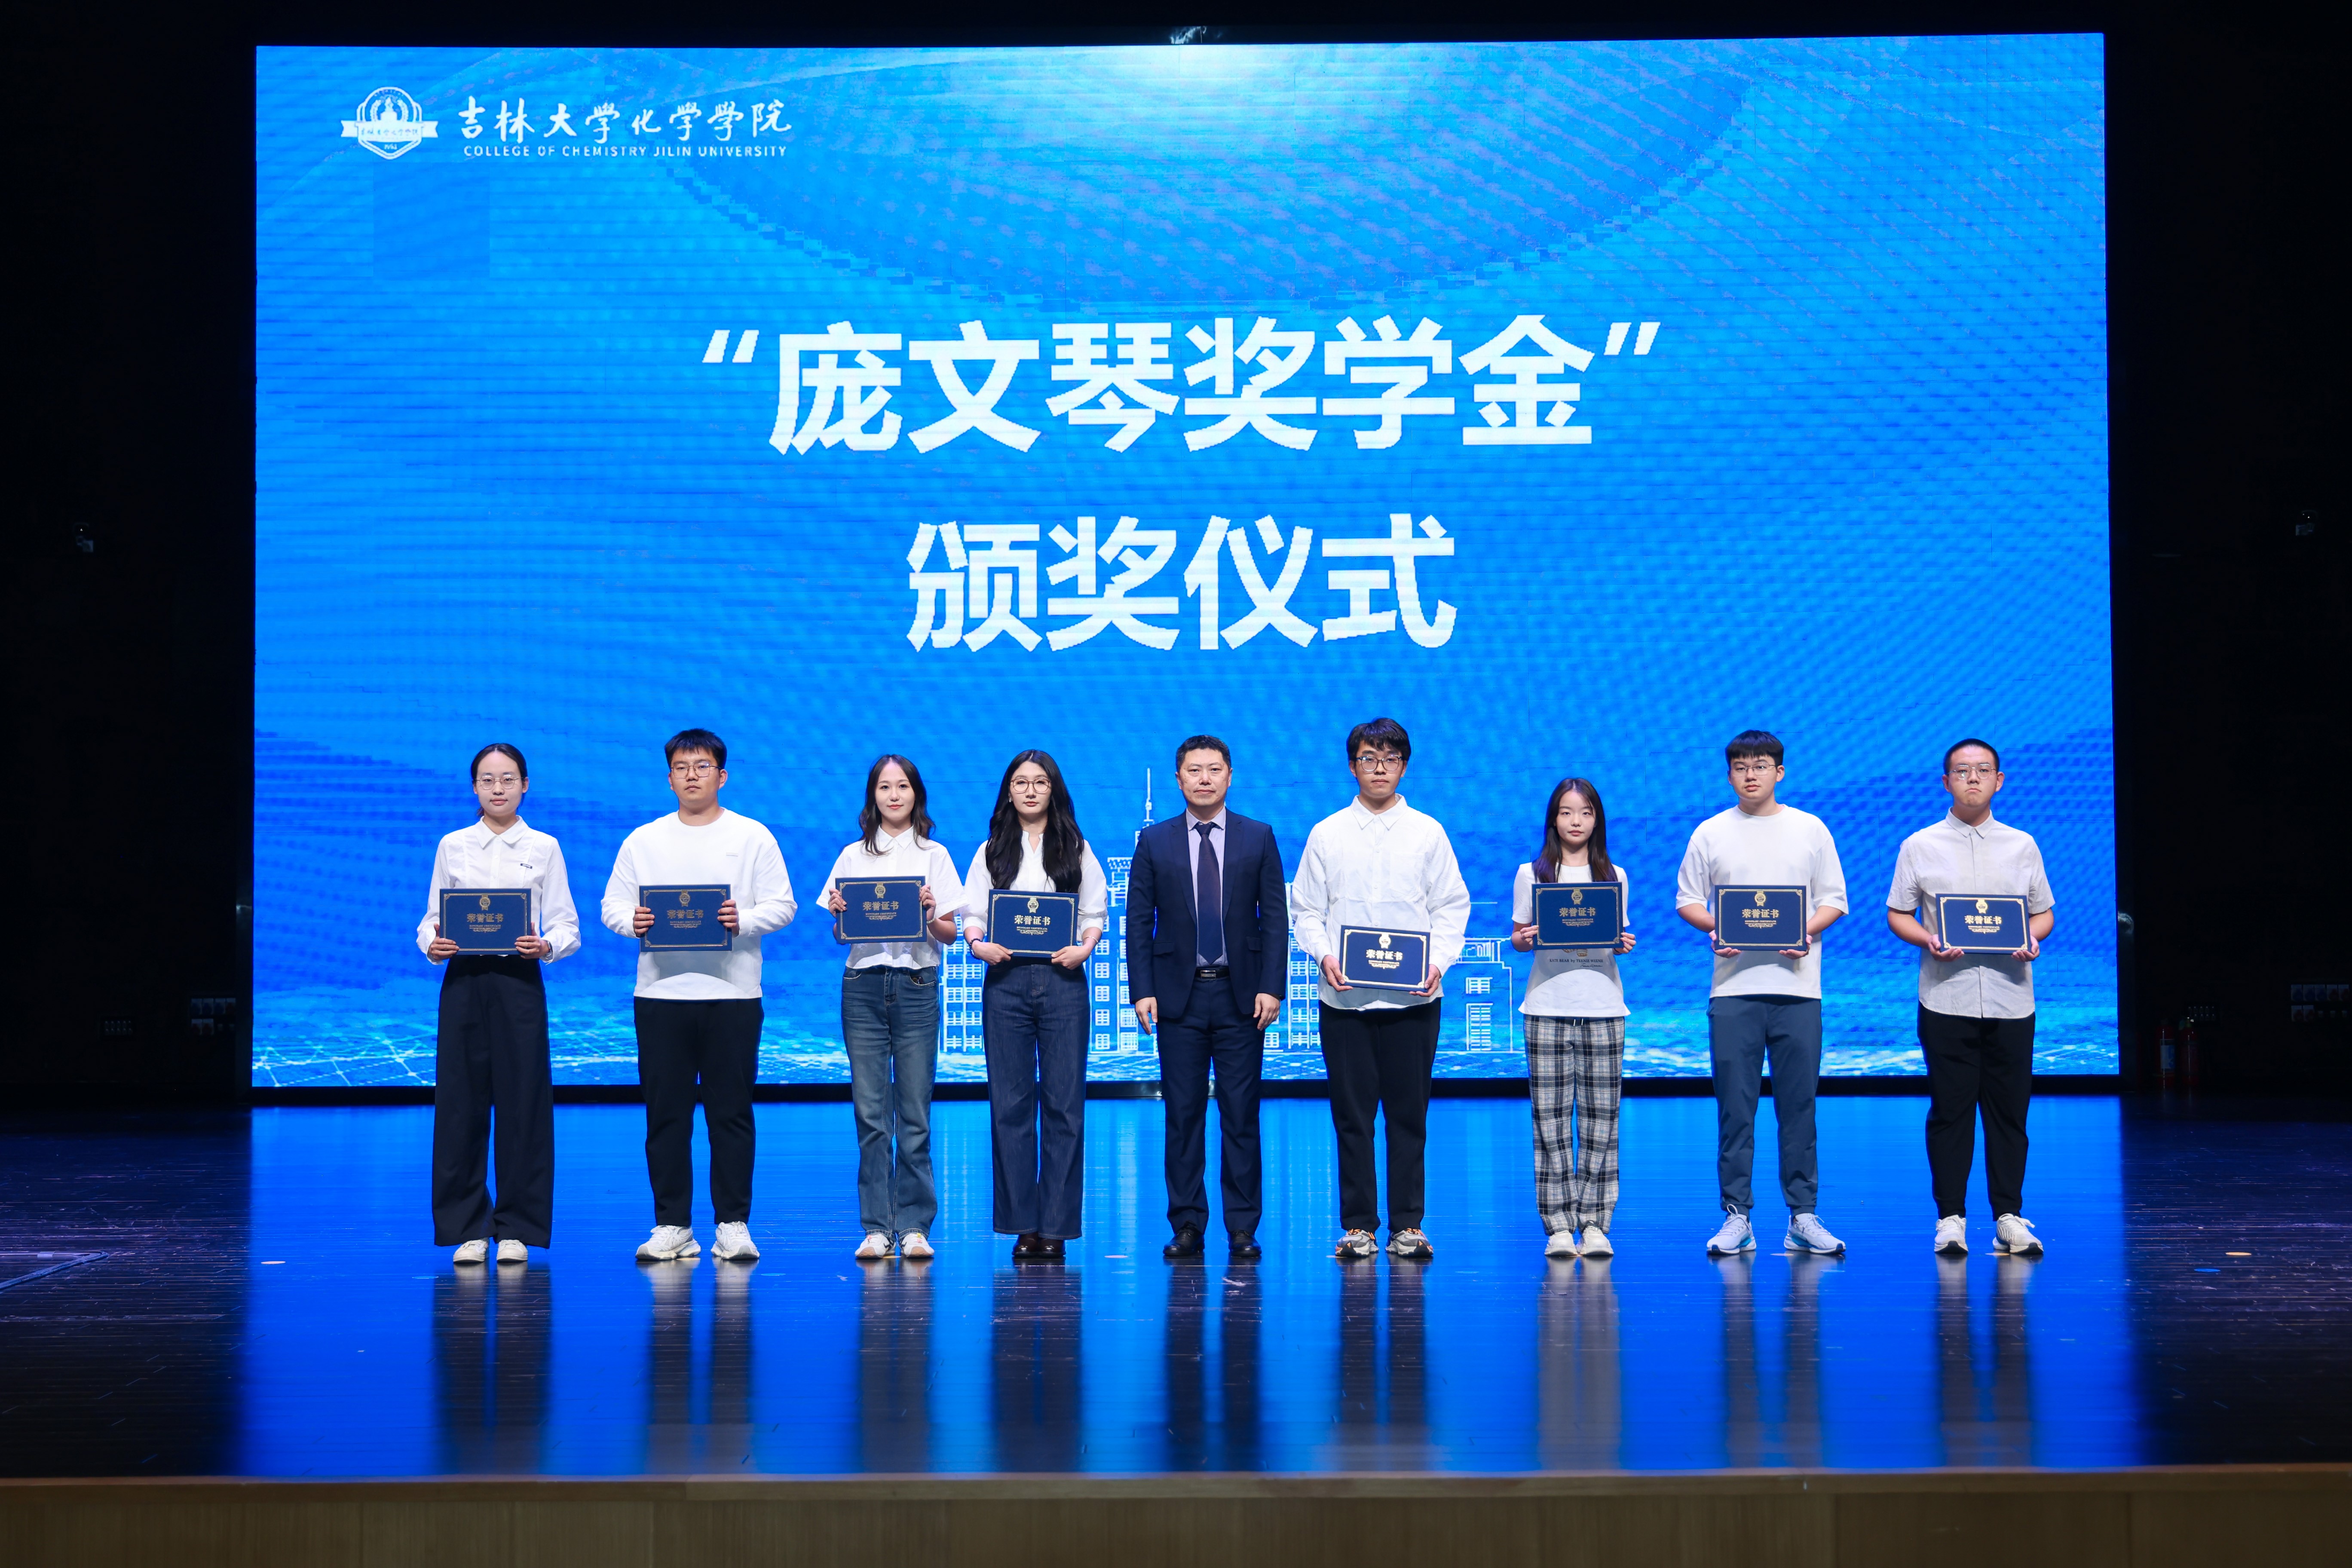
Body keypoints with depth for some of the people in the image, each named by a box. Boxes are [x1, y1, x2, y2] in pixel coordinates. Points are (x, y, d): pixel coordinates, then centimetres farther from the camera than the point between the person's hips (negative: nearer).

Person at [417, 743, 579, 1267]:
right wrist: (432, 945, -13)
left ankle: (516, 1228, 9)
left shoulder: (544, 848, 5)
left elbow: (567, 926, 2)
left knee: (521, 1102, 0)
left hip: (519, 982, -1)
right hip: (463, 982, 1)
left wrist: (545, 946, -18)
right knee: (461, 1103, 0)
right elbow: (431, 917, 8)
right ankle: (467, 1228, 10)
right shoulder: (452, 847, 9)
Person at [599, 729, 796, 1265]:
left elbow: (782, 906, 2)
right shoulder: (643, 841, 11)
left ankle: (733, 1224, 6)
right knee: (666, 1115, 3)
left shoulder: (753, 837, 6)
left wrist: (743, 920, -16)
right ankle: (672, 1226, 9)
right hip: (660, 994, 2)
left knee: (731, 1114, 0)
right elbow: (612, 905, 8)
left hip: (732, 995, -2)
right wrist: (633, 921, -13)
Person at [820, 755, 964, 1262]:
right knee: (870, 1111, -1)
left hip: (916, 986, -1)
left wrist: (930, 916, -15)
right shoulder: (853, 856, 12)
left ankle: (914, 1225, 4)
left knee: (914, 1113, -2)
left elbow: (950, 934, 5)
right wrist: (837, 913, -8)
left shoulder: (934, 856, 7)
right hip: (864, 986, 1)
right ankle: (877, 1227, 3)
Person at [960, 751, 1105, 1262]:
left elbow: (1096, 911, 9)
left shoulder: (1076, 849, 11)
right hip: (1006, 980, 1)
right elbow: (972, 911, 8)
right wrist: (977, 944, -11)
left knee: (1064, 1102, -4)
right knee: (1010, 1103, -1)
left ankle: (1055, 1227, 0)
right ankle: (1021, 1225, 4)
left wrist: (1084, 948, -10)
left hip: (1062, 979, -1)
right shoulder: (992, 851, 12)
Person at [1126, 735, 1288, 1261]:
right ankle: (1187, 1226, 8)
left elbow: (1275, 918, 2)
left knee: (1240, 1115, 1)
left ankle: (1243, 1228, 6)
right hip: (1180, 995, 0)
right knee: (1183, 1115, 2)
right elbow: (1139, 921, 4)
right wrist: (1142, 991, -5)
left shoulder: (1259, 838, 5)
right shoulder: (1154, 841, 5)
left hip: (1241, 996, 0)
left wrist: (1271, 987, -7)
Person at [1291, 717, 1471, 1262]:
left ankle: (1407, 1226, 9)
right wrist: (1324, 956, -10)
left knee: (1409, 1114, 2)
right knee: (1352, 1114, 2)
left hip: (1412, 997, 0)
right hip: (1344, 997, 0)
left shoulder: (1428, 833, 7)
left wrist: (1439, 962, -8)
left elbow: (1451, 907, 7)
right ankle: (1357, 1225, 9)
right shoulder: (1327, 834, 7)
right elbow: (1307, 909, 7)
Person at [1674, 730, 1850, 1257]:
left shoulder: (1810, 830, 9)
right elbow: (1688, 900, 9)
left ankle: (1803, 1217, 8)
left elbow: (1834, 899, 9)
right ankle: (1736, 1217, 5)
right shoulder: (1710, 833, 8)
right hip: (1733, 988, 0)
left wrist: (1805, 931, -10)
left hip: (1797, 988, 0)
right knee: (1735, 1108, -1)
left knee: (1798, 1107, 1)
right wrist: (1715, 928, -11)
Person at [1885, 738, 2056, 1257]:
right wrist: (1929, 941, -12)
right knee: (1950, 1111, -1)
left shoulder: (2023, 846, 13)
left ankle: (2009, 1216, 8)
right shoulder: (1920, 847, 6)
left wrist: (2033, 938, -6)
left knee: (2009, 1111, 2)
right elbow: (1897, 914, 6)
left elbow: (2045, 911, 16)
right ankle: (1950, 1217, 4)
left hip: (2010, 998, 2)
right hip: (1947, 997, -2)